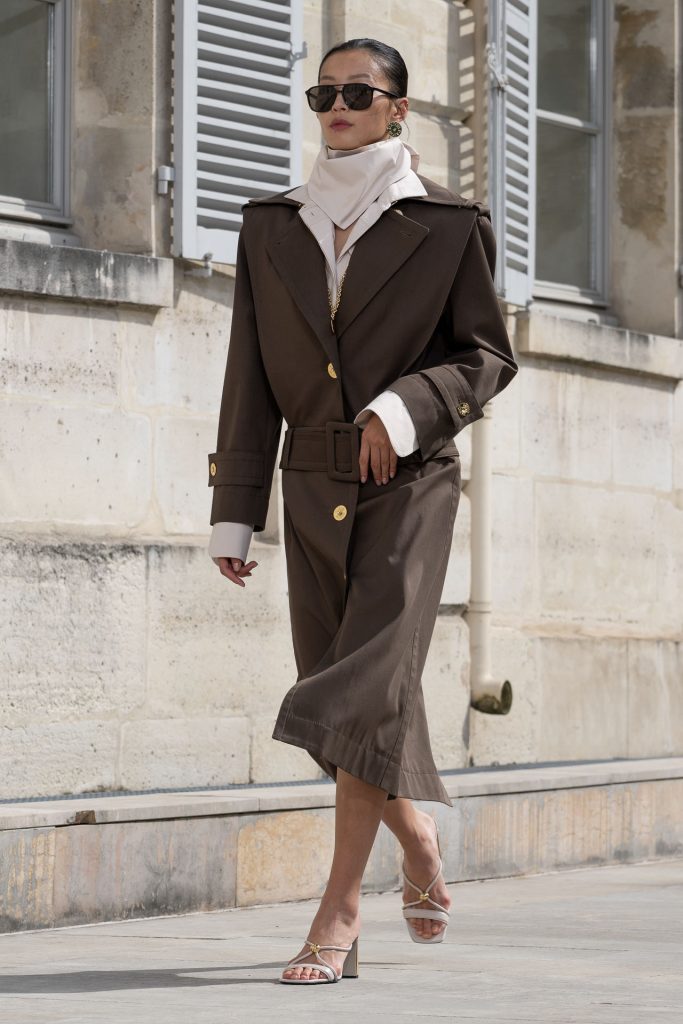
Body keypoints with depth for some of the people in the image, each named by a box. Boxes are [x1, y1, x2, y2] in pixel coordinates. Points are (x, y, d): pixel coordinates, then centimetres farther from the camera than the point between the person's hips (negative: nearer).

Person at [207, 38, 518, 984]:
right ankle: (419, 845, 34)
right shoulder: (272, 227, 9)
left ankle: (339, 914, -14)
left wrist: (407, 404, -17)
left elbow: (488, 356, 2)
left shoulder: (450, 224, 1)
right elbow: (252, 381, 8)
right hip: (314, 490, 4)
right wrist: (233, 513, 4)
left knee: (366, 687, -15)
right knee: (344, 690, 7)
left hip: (409, 485, -4)